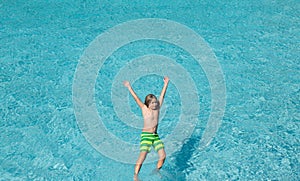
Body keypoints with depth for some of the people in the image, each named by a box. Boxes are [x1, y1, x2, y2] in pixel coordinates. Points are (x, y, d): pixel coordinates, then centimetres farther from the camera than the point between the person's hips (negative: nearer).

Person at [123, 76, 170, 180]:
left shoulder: (157, 108, 5)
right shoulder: (144, 109, -5)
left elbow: (162, 95, 10)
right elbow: (136, 98, -8)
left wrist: (166, 83, 14)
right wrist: (129, 87, -10)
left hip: (156, 136, 5)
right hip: (146, 135, -5)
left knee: (162, 156, -1)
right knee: (142, 156, -15)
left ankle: (156, 172, 21)